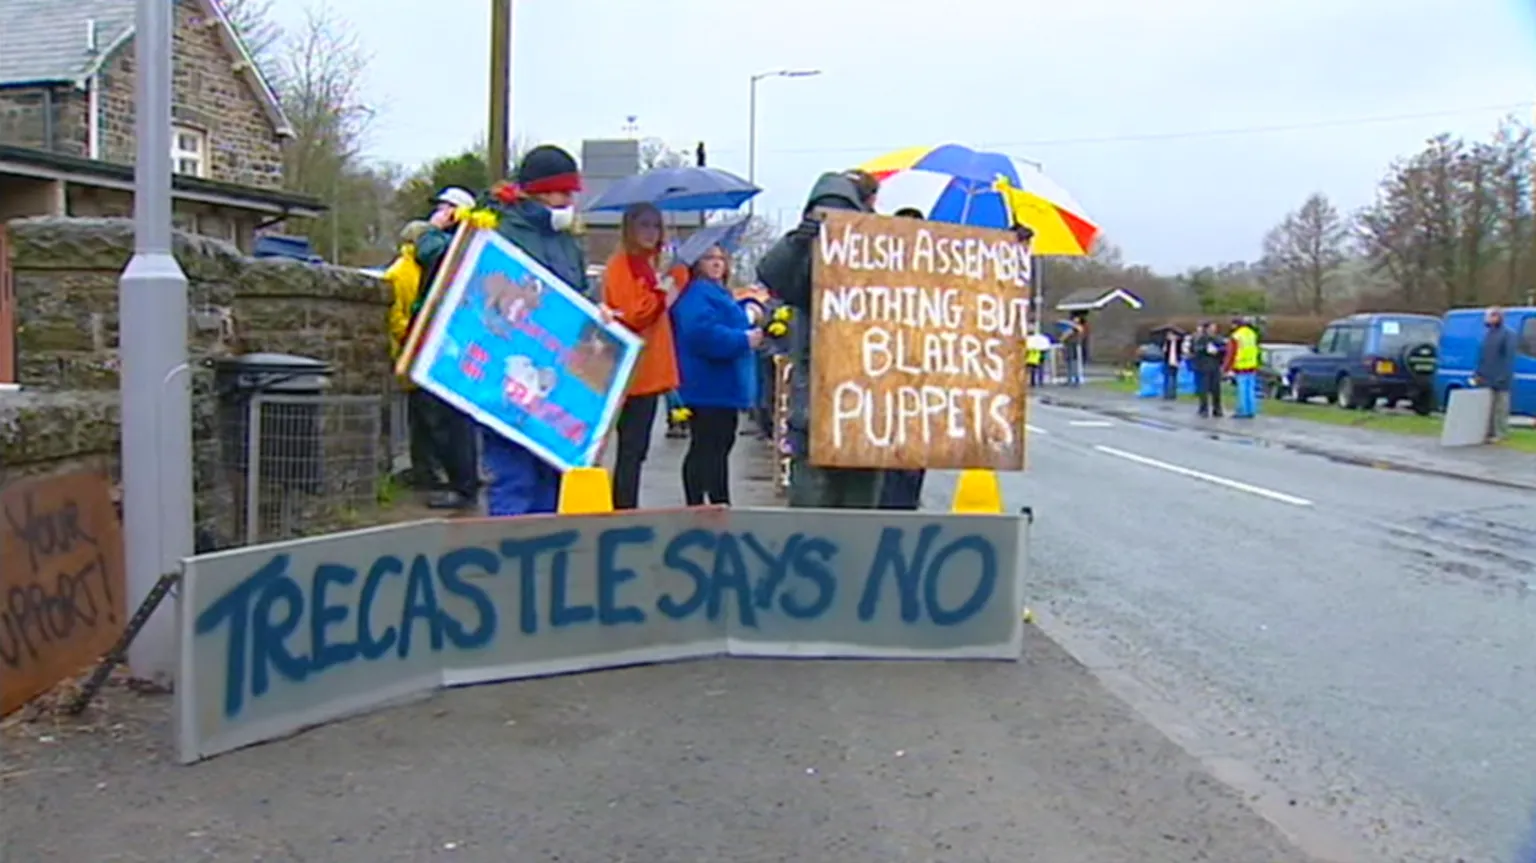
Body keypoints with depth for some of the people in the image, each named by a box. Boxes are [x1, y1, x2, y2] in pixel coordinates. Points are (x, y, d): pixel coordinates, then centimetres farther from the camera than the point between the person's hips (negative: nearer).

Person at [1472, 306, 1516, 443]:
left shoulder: (1508, 334, -6)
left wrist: (1504, 376, -19)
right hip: (1486, 379, 7)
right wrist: (1477, 373, 11)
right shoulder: (1487, 334, 17)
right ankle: (1489, 432, 14)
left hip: (1500, 380, -7)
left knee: (1500, 408, -3)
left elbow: (1509, 357, -13)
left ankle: (1500, 434, 1)